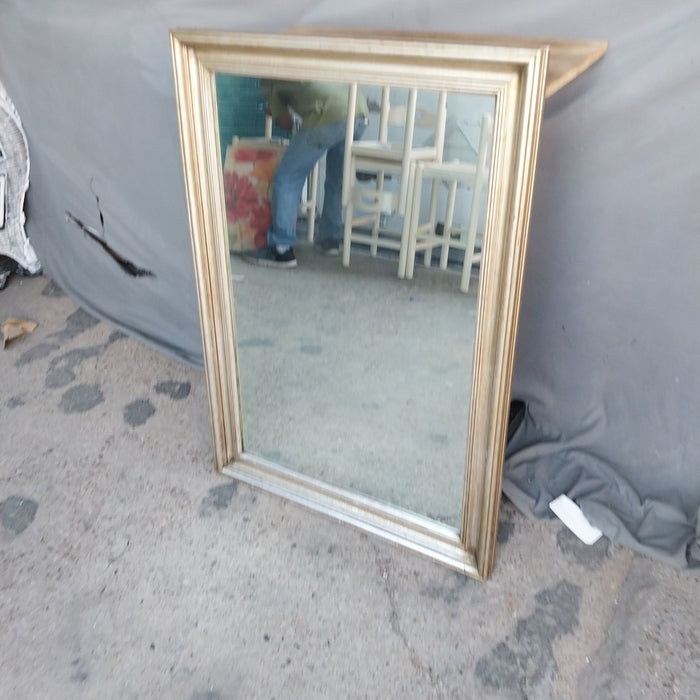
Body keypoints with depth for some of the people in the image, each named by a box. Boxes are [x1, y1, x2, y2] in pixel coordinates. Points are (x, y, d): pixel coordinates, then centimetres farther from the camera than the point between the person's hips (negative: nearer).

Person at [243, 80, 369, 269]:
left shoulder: (269, 80, 19)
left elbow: (286, 123, 21)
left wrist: (275, 112, 43)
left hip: (330, 115, -6)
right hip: (360, 113, 7)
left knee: (287, 178, 3)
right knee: (336, 180, 23)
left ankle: (281, 250, 1)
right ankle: (331, 239, 32)